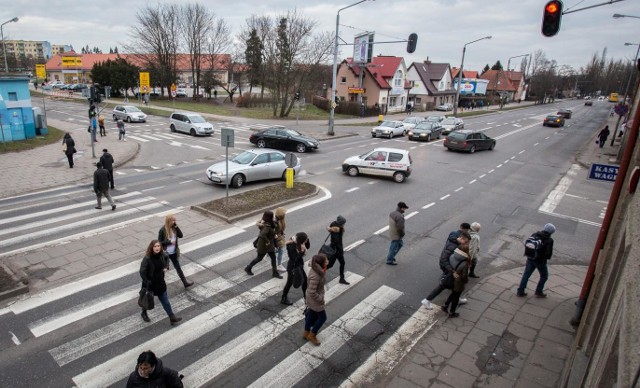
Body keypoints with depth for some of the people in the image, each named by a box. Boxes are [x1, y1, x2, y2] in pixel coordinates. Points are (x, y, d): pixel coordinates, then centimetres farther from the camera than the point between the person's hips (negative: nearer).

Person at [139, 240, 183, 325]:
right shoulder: (147, 259, -27)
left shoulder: (162, 255, -10)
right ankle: (144, 313, 51)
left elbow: (166, 258, 14)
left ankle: (172, 318, 20)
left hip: (160, 283, 4)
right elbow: (142, 271, -24)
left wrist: (166, 267, 0)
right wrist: (147, 282, -23)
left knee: (165, 300, 11)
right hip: (150, 284, -4)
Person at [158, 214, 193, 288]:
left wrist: (176, 227, -17)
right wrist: (169, 242, -22)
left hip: (173, 252, 5)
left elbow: (180, 235, -7)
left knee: (178, 267, 13)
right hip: (165, 253, -5)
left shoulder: (174, 228, -4)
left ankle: (185, 282, 19)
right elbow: (159, 242, -17)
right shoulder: (162, 230, -19)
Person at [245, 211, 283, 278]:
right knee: (259, 258, 13)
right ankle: (248, 268, 35)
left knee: (273, 257, 15)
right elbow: (262, 235, -48)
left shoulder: (269, 223, -7)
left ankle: (275, 273, 28)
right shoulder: (267, 227, -34)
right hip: (264, 245, -8)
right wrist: (267, 241, -32)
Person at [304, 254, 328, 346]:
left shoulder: (316, 270, -10)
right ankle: (312, 335, 29)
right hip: (315, 300, -8)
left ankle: (306, 333, 46)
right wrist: (321, 299, -20)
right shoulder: (315, 276, -37)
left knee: (311, 314, 26)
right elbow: (312, 293, -33)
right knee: (322, 317, 11)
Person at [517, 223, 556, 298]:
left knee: (526, 275, 12)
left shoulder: (535, 235, -2)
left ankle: (520, 291, 16)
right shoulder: (549, 240, -17)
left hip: (530, 259, 5)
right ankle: (538, 292, 23)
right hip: (540, 261, -4)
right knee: (544, 276, 19)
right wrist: (546, 257, 3)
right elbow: (549, 253, -18)